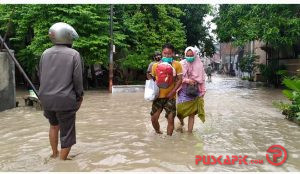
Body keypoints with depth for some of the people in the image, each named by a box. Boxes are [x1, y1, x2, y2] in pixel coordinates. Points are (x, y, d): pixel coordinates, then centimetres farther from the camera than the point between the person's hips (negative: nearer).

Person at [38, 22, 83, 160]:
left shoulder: (45, 53, 4)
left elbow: (40, 75, 10)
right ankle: (62, 159, 19)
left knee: (54, 125, 27)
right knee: (67, 132, 10)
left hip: (46, 98, 6)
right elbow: (77, 79, -10)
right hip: (65, 99, -5)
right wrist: (79, 96, 3)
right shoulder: (74, 54, -10)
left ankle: (54, 153, 40)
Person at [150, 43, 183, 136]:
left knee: (170, 119, 0)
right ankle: (158, 133, 31)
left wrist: (173, 91, -13)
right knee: (154, 118, 3)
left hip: (170, 97, -2)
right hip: (158, 96, 2)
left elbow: (180, 80, -4)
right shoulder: (156, 65, 4)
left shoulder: (177, 65, -3)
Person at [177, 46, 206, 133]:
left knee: (192, 113, 5)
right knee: (179, 111, -4)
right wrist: (188, 80, -19)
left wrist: (202, 92, 6)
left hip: (195, 92, 1)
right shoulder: (182, 64, -3)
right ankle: (182, 123, 28)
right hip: (184, 91, -1)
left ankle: (190, 132, 15)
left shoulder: (199, 65, 1)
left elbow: (202, 79, 6)